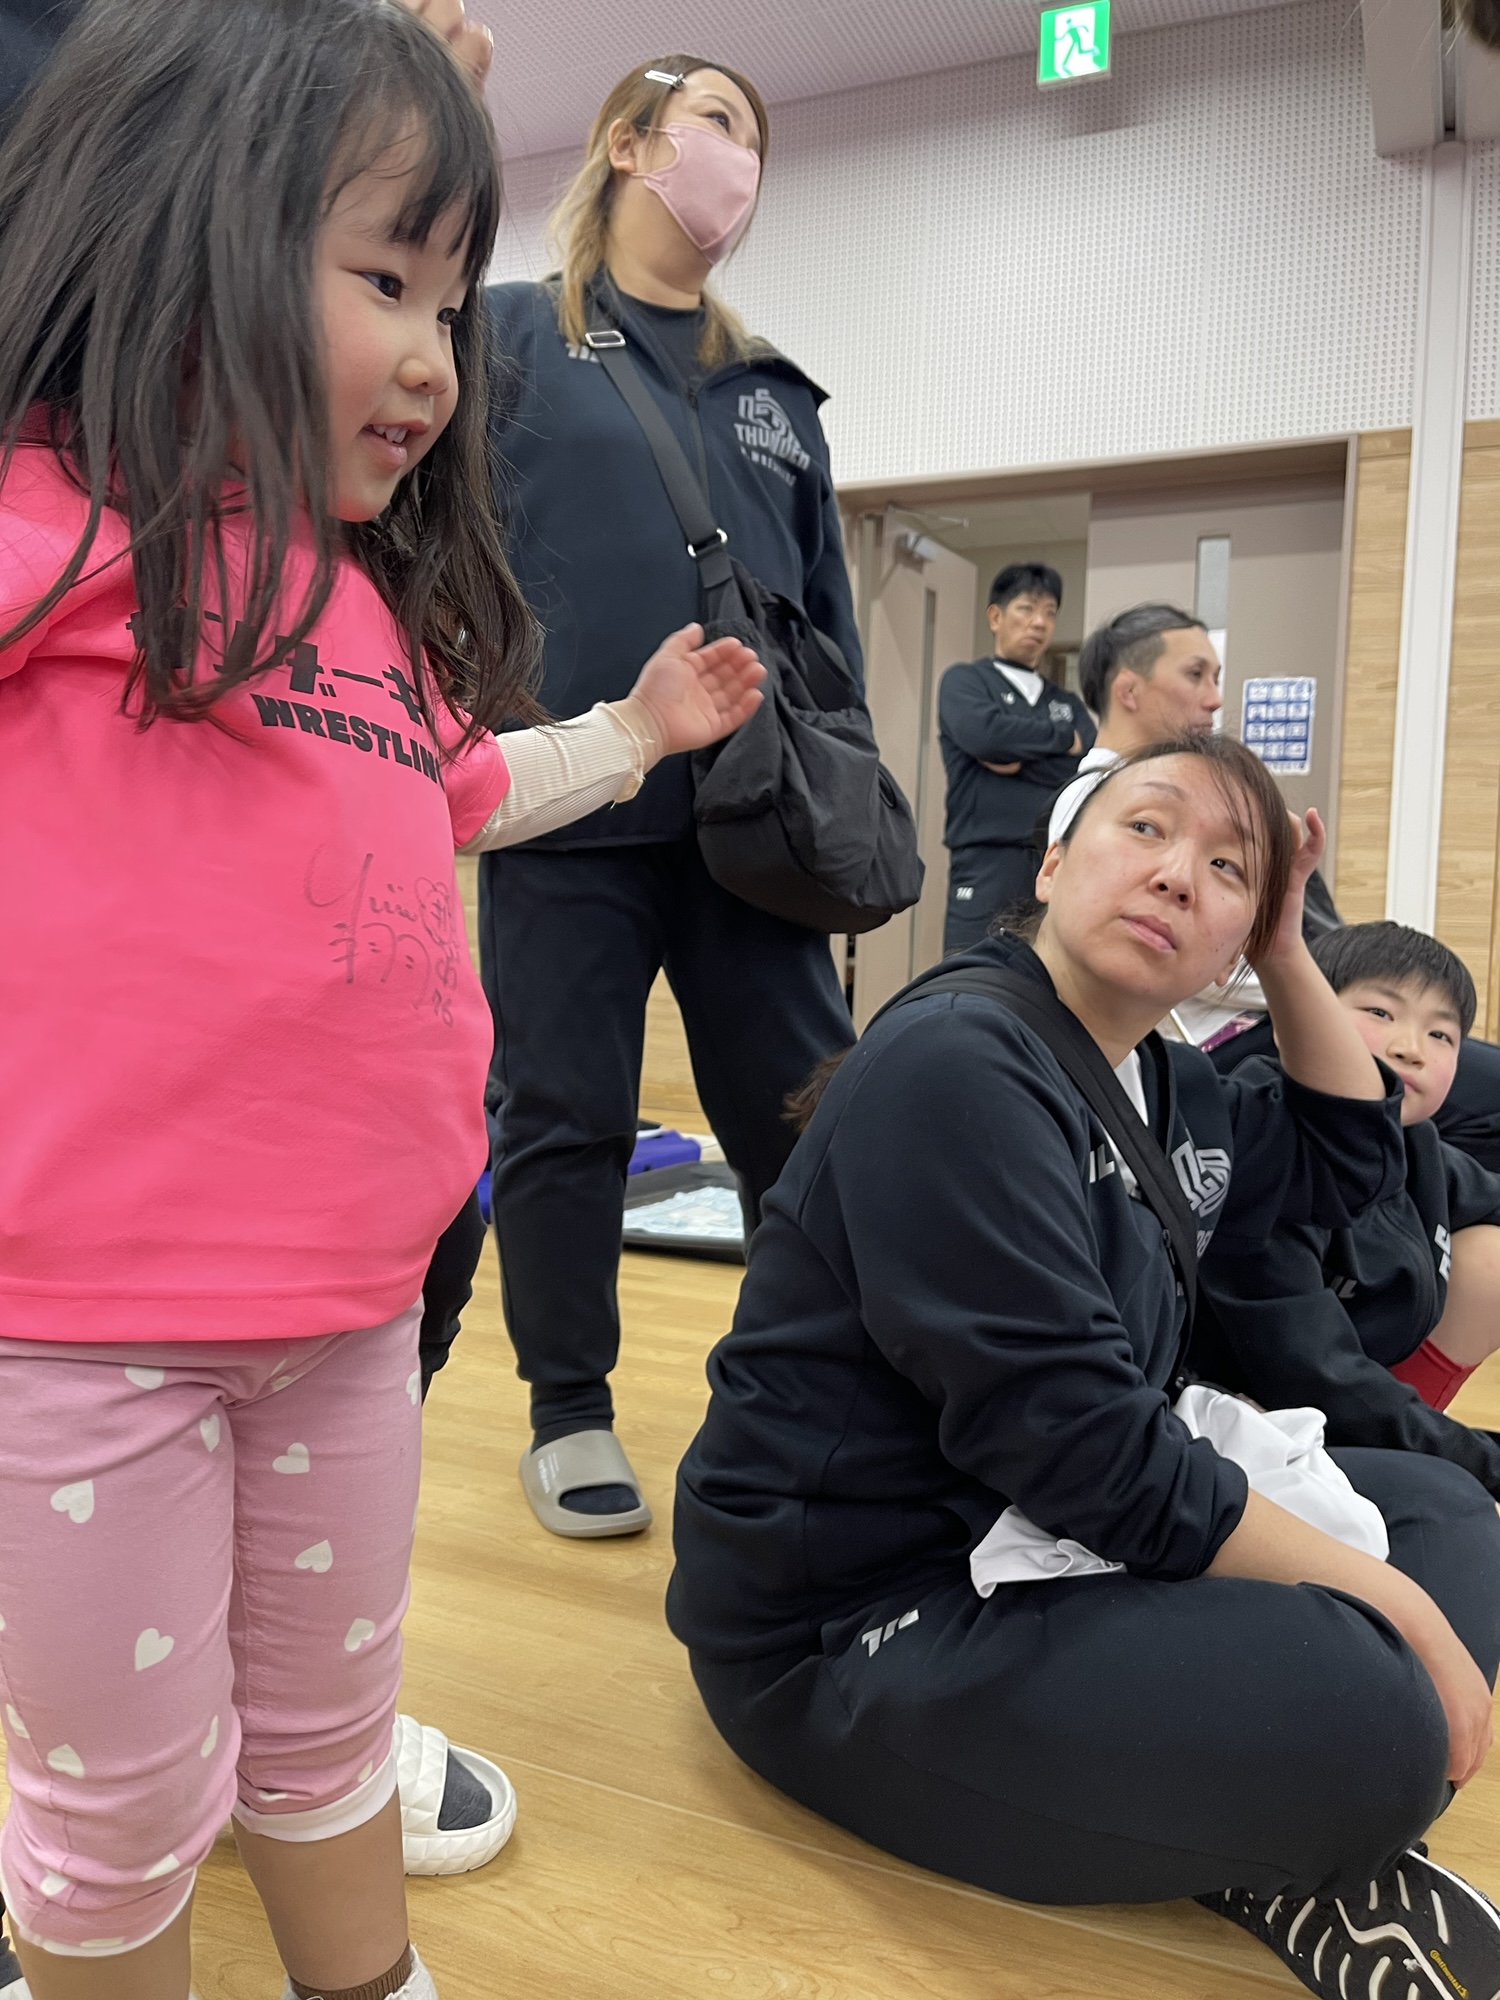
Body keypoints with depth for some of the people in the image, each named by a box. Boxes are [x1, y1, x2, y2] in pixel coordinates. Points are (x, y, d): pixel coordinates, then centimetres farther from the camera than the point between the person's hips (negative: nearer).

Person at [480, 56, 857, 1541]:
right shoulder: (510, 334, 8)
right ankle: (570, 1411, 20)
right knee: (564, 1119, 4)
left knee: (806, 1112, 4)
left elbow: (829, 608, 20)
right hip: (566, 808, -3)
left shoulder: (777, 393, 19)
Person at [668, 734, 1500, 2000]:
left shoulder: (1160, 1087, 7)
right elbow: (1081, 1445, -25)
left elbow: (1350, 1156, 23)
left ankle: (1285, 1860, -4)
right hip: (849, 1633, -10)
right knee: (1365, 1719, -29)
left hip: (1028, 1543, 10)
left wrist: (1287, 952, 10)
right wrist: (1384, 1602, -18)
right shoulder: (958, 1066, -21)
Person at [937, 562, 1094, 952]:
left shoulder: (1067, 703, 21)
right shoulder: (964, 681, 10)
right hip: (988, 868, -4)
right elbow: (984, 732, -11)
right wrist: (1064, 738, 1)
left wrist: (1018, 759, -5)